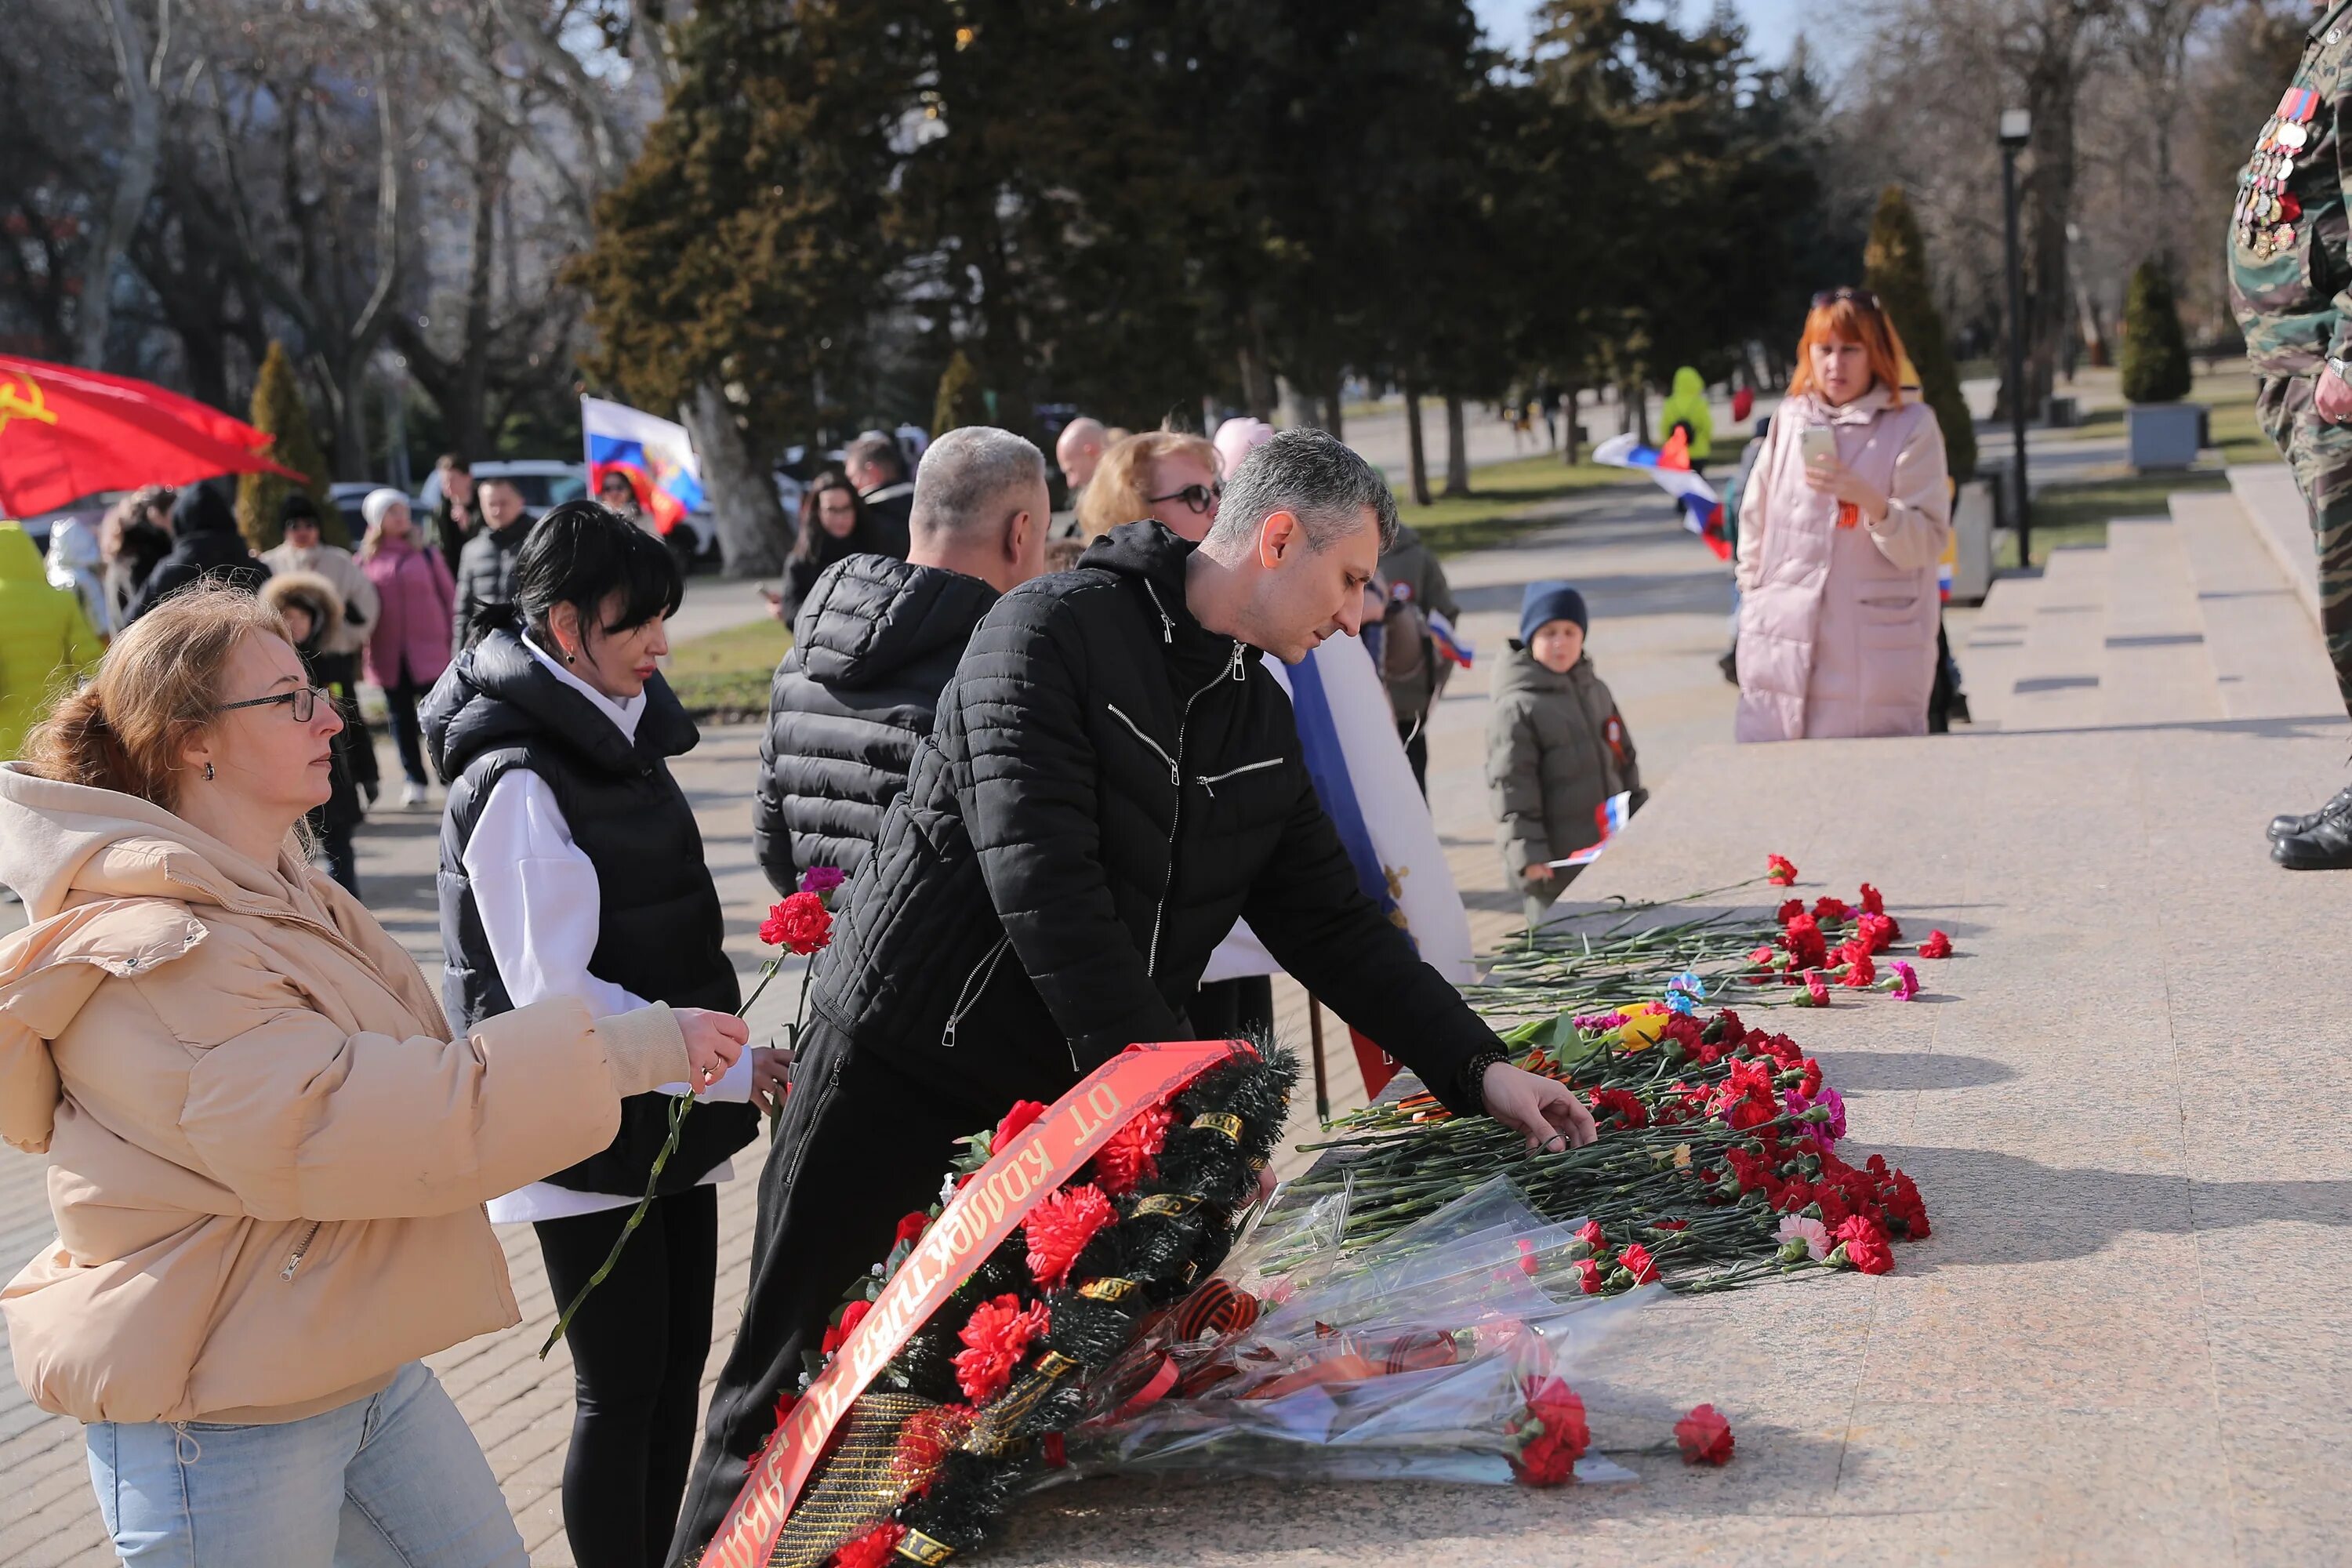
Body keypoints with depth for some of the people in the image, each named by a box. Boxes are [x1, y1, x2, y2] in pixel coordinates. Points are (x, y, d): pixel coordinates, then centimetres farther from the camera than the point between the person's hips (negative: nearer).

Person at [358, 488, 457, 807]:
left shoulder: (426, 554, 3)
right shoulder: (367, 560, 5)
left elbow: (449, 595, 4)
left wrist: (455, 636, -1)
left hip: (429, 650, -2)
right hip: (388, 655, 2)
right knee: (401, 717, 8)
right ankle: (414, 780, 16)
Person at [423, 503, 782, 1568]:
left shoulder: (622, 739, 10)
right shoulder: (519, 783, -18)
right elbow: (556, 993, -22)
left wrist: (728, 1052, 14)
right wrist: (732, 1069, -20)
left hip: (670, 1119, 8)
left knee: (678, 1370, 13)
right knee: (621, 1392, 0)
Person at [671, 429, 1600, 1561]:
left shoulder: (1261, 722, 9)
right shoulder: (1055, 632, -15)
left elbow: (1334, 925, 11)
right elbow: (1039, 876, -24)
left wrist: (1477, 1068, 2)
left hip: (1074, 1101, 7)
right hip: (901, 1082, -6)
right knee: (798, 1387, 3)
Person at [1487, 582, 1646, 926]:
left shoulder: (1596, 690, 12)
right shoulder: (1515, 708, -11)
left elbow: (1624, 760, 22)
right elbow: (1510, 787, -14)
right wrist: (1527, 854, -19)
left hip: (1609, 854, 7)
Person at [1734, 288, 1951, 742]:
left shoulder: (1912, 425, -1)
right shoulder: (1790, 419, 10)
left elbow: (1927, 543, -6)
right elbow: (1755, 519, 18)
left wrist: (1869, 499, -22)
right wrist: (1753, 599, 12)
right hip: (1782, 649, 3)